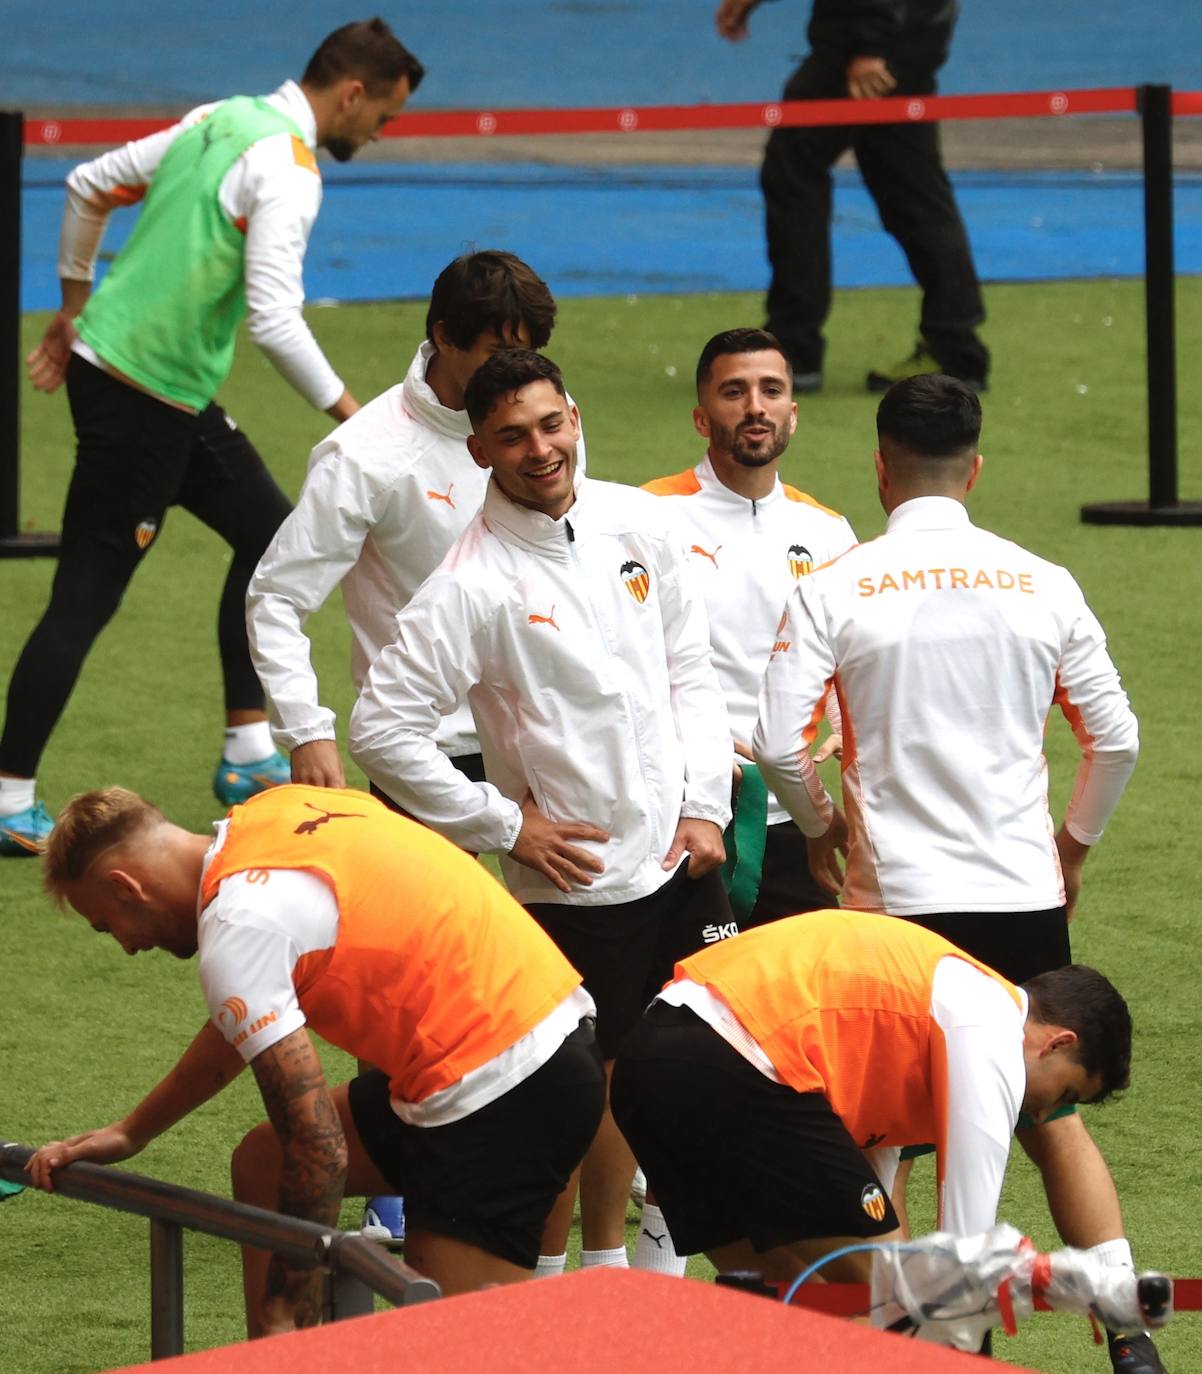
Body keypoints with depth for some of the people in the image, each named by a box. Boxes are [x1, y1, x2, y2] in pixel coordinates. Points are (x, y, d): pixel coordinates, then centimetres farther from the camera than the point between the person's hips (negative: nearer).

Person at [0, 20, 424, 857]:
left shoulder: (221, 121, 9)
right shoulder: (287, 169, -18)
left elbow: (88, 187, 16)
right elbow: (273, 318, -26)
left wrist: (75, 304, 25)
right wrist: (350, 413, -15)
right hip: (142, 396, -10)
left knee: (269, 531, 17)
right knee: (87, 597, -5)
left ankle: (248, 756, 22)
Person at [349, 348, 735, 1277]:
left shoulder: (637, 521, 2)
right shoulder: (474, 583, -16)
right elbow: (382, 730, -17)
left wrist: (705, 807, 2)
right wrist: (506, 826, -12)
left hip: (680, 856, 6)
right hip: (575, 878, -6)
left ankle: (613, 1266, 28)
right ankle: (545, 1284, 17)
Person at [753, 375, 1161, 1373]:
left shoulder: (835, 590, -6)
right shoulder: (1042, 586, 1)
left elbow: (777, 743, -10)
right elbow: (1116, 739, 3)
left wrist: (822, 825, 10)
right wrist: (1074, 845, 19)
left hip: (894, 898, -2)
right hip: (1024, 897, 2)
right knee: (1054, 1115, 12)